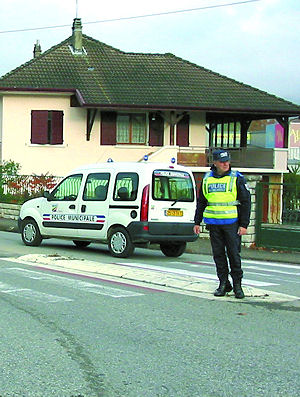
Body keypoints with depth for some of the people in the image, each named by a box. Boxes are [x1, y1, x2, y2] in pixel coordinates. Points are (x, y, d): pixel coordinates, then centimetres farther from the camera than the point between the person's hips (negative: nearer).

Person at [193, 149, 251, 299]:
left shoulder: (237, 178, -1)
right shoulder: (207, 179, 10)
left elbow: (246, 202, -2)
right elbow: (201, 202, 19)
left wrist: (244, 225, -8)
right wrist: (197, 222, 15)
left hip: (232, 223, -4)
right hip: (213, 223, 4)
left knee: (234, 253, -3)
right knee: (218, 254, 6)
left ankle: (237, 284, 7)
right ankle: (223, 284, 15)